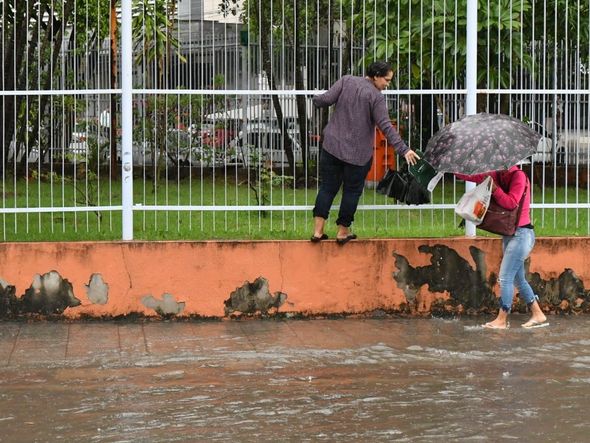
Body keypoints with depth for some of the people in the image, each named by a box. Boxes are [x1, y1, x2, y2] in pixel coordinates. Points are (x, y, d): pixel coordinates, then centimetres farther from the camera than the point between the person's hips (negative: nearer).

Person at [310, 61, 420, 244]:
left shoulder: (346, 81, 0)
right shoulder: (376, 97, -10)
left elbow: (326, 99, -5)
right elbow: (386, 126, -16)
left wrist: (316, 100, 18)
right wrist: (403, 150, -17)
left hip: (332, 146, 4)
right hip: (358, 153, -4)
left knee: (327, 187, 8)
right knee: (352, 191, 10)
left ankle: (318, 230, 2)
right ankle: (343, 231, 15)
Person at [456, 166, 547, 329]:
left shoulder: (518, 176, -14)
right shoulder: (497, 175, 8)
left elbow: (511, 202, -22)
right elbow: (472, 177, 4)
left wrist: (494, 188, -21)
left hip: (521, 234, -9)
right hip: (509, 234, 9)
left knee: (505, 277, -8)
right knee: (518, 279, 13)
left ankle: (502, 320, -2)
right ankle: (538, 315, 21)